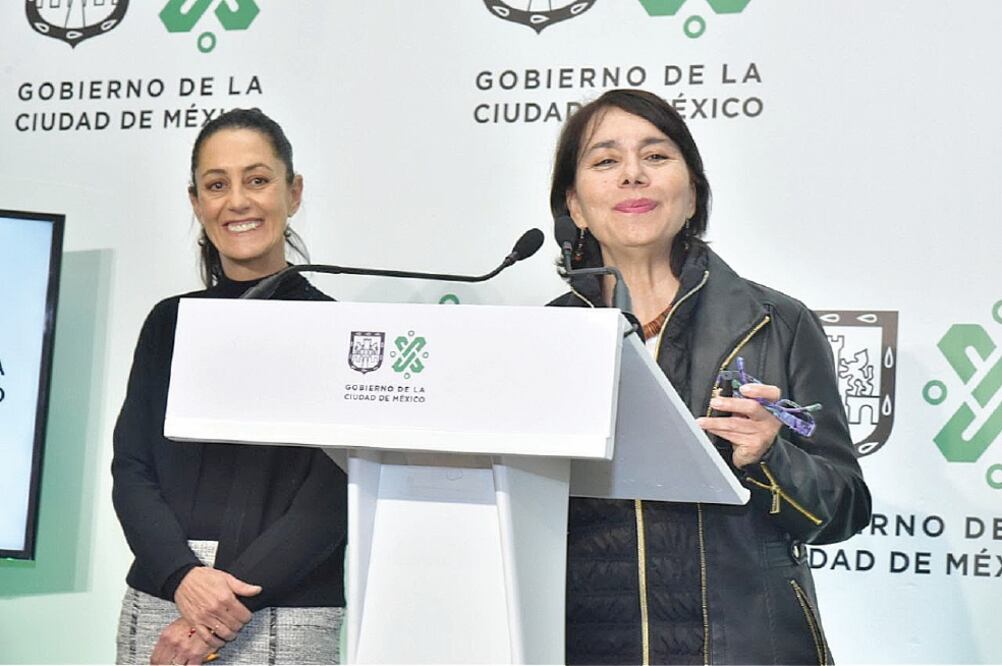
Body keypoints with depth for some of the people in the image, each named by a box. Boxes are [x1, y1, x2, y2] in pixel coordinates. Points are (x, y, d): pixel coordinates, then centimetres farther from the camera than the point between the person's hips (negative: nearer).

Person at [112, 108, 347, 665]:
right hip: (158, 602, 3)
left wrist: (222, 610, -15)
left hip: (285, 615, -3)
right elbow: (132, 470, 3)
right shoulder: (170, 323, 9)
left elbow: (332, 497, -9)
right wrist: (183, 578, -14)